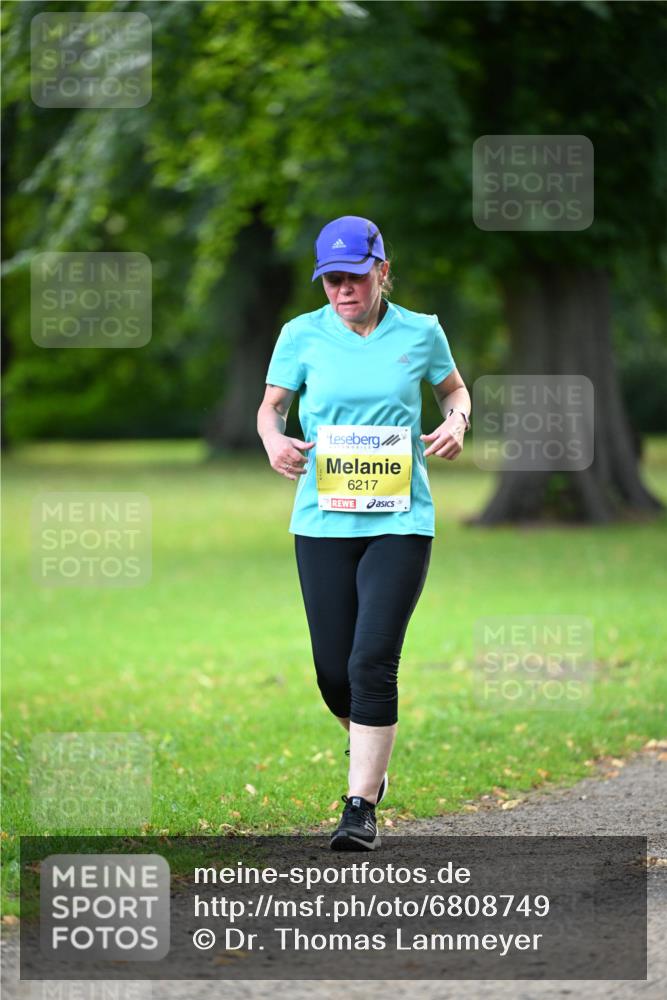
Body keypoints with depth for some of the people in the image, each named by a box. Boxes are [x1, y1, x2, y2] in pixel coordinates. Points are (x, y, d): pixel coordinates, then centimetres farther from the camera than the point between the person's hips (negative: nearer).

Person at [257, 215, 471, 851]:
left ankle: (362, 805, -5)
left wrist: (456, 421, -4)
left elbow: (453, 388, 18)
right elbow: (271, 404, 10)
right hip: (322, 521, 2)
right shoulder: (302, 334, 2)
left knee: (372, 663, -12)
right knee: (333, 671, 2)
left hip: (401, 519, -1)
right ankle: (368, 747, 36)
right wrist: (273, 439, -12)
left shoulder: (420, 332, 2)